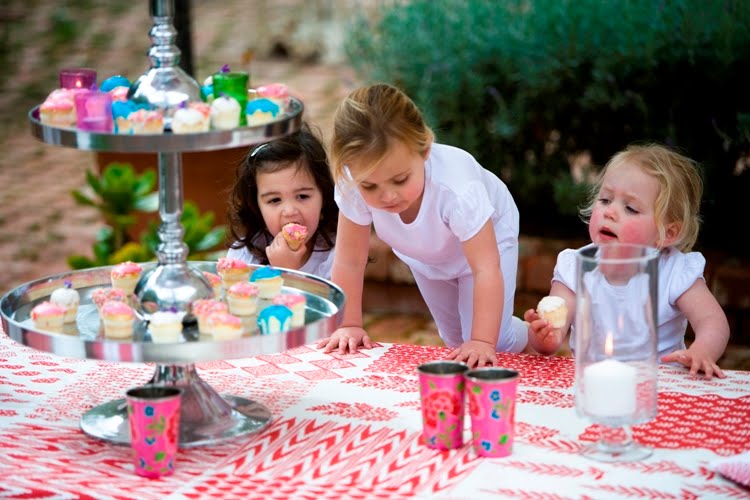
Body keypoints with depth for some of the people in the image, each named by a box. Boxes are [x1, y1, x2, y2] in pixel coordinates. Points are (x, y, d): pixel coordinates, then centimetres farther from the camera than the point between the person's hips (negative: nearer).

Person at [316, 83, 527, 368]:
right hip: (424, 255, 4)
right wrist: (349, 326, -27)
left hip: (486, 235, -4)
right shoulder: (354, 187, -39)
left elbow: (486, 269, -45)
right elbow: (349, 263, -26)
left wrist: (483, 342, -51)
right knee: (455, 339, 18)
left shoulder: (456, 186, -47)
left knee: (495, 340, -13)